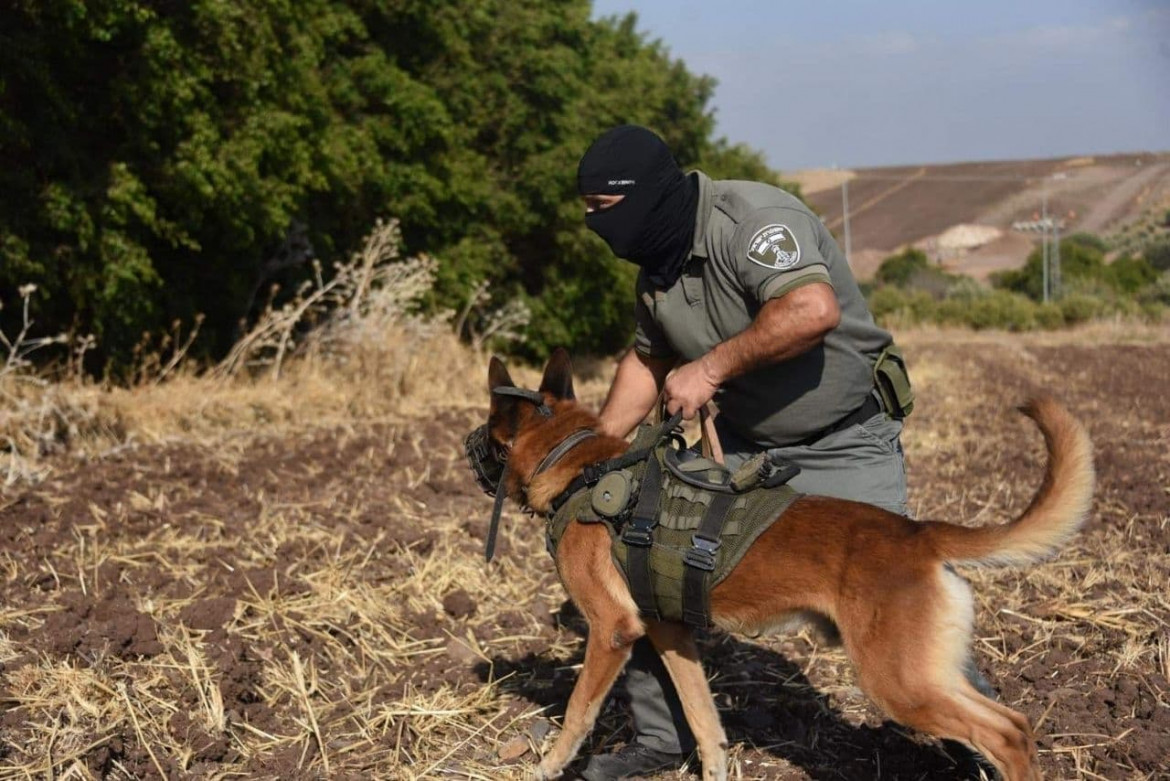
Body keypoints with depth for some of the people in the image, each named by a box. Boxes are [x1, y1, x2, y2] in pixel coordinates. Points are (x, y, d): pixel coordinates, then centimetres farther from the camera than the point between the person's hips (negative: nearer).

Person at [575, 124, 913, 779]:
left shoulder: (751, 217, -23)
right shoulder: (657, 266, 4)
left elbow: (814, 309, -39)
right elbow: (649, 361, 19)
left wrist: (711, 368, -31)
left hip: (846, 443, -8)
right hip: (741, 442, 8)